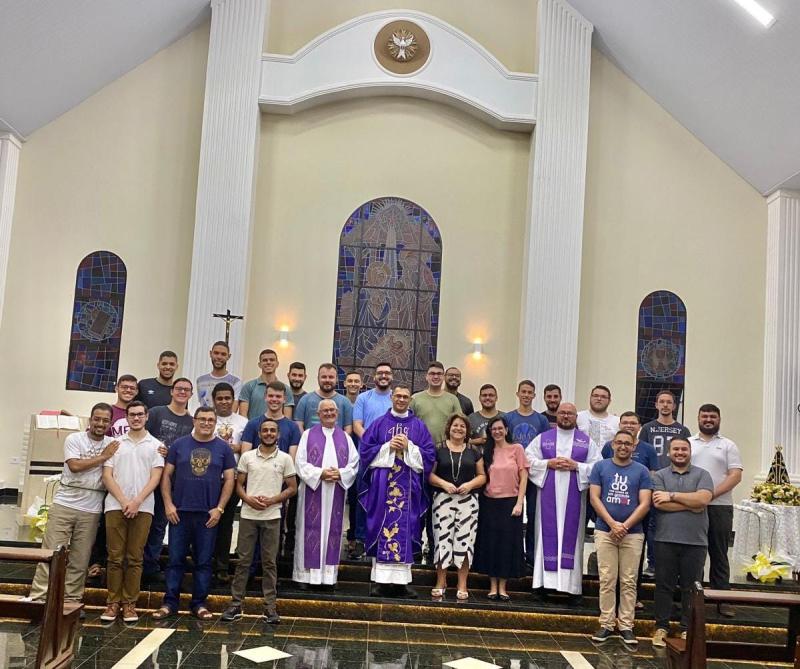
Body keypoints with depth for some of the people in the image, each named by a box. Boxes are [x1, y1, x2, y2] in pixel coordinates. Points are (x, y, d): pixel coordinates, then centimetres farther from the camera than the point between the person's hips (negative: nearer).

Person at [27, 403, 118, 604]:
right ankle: (38, 598, 5)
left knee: (80, 558, 6)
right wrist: (103, 456, -7)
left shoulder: (113, 445, 7)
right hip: (64, 503, -2)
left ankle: (71, 600, 15)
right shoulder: (74, 439, 0)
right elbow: (75, 466, -13)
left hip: (91, 509, 2)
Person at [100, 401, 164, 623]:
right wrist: (124, 502, -9)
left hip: (142, 507, -1)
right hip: (116, 506, 1)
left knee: (135, 558, 2)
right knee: (115, 556, 2)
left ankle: (130, 603, 9)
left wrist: (137, 501, -11)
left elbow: (155, 477, 1)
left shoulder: (155, 445, 8)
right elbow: (107, 476, 3)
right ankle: (113, 602, 10)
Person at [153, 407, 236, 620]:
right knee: (176, 559, 5)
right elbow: (166, 475, 5)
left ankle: (199, 603, 15)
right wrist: (168, 505, -4)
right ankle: (169, 602, 13)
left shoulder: (223, 448, 4)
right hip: (179, 512, 0)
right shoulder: (179, 445, 5)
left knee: (204, 561, 6)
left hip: (209, 514, 0)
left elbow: (229, 480, 3)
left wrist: (219, 508, -5)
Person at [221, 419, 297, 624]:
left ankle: (270, 606, 10)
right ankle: (236, 604, 12)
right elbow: (239, 484, 7)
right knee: (243, 560, 5)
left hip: (272, 517, -1)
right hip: (248, 515, 1)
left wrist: (271, 500, -11)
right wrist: (248, 499, -12)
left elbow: (292, 488, 2)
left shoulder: (285, 459, 1)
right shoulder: (247, 456, 5)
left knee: (269, 562, 5)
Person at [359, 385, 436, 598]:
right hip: (382, 484, 0)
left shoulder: (419, 426, 11)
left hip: (408, 486, 1)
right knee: (382, 528, -3)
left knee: (405, 529, -1)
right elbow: (365, 449, 3)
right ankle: (383, 580, 1)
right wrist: (388, 447, -9)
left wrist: (409, 447, -9)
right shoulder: (379, 424, 10)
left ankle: (401, 580, 3)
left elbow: (429, 454, 5)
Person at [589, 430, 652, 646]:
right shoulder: (600, 467, 5)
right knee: (607, 580, 2)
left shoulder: (641, 471, 5)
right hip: (605, 531, 0)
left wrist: (625, 526, -11)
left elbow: (644, 504, -1)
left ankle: (626, 626, 12)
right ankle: (606, 624, 9)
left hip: (632, 533, 0)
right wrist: (613, 524, -11)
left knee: (628, 581, 4)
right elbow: (594, 498, -1)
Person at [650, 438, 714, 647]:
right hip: (666, 540, 0)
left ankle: (687, 629, 18)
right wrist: (690, 504, -10)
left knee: (691, 587, 7)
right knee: (664, 585, 5)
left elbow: (704, 499, -12)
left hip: (695, 541, 0)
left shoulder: (702, 475, 7)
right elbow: (658, 503, -9)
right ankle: (661, 627, 15)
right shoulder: (660, 476, 7)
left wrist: (672, 496, -9)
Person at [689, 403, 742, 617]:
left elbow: (735, 475, -2)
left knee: (719, 554, 3)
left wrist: (712, 494, -14)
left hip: (720, 506, -1)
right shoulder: (687, 443, 13)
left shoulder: (728, 445, 8)